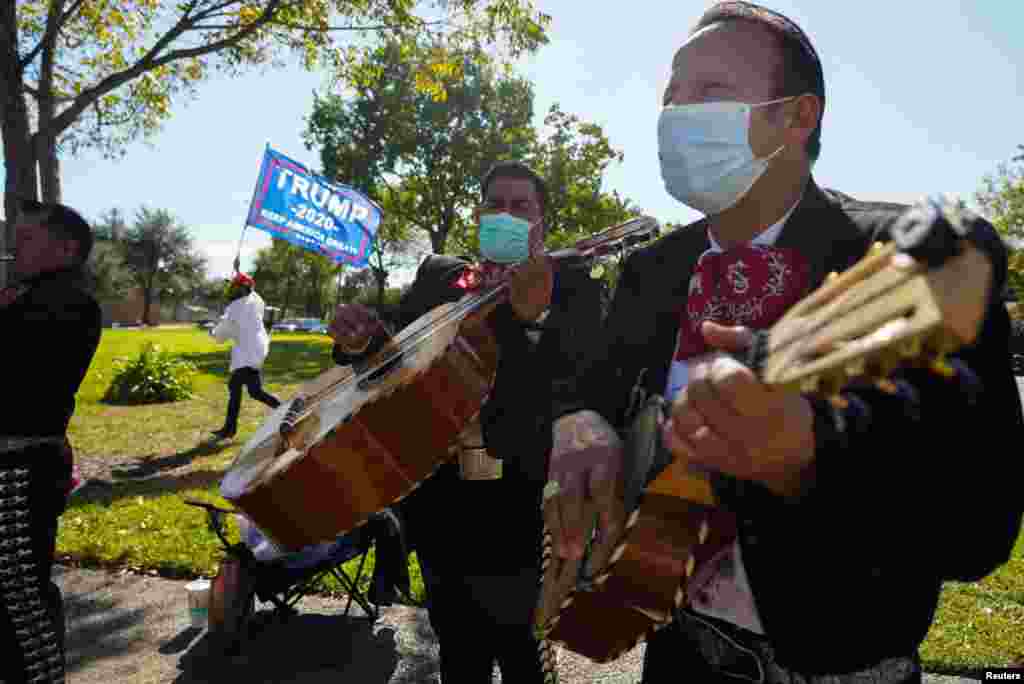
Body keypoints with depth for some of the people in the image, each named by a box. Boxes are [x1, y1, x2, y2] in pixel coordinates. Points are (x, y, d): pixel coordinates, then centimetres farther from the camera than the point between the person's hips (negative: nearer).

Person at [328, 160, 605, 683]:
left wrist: (537, 315, -35)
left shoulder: (570, 281, -2)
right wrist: (360, 341, -12)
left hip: (525, 494, -4)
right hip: (440, 492, 4)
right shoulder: (437, 274, 10)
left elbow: (585, 373, -18)